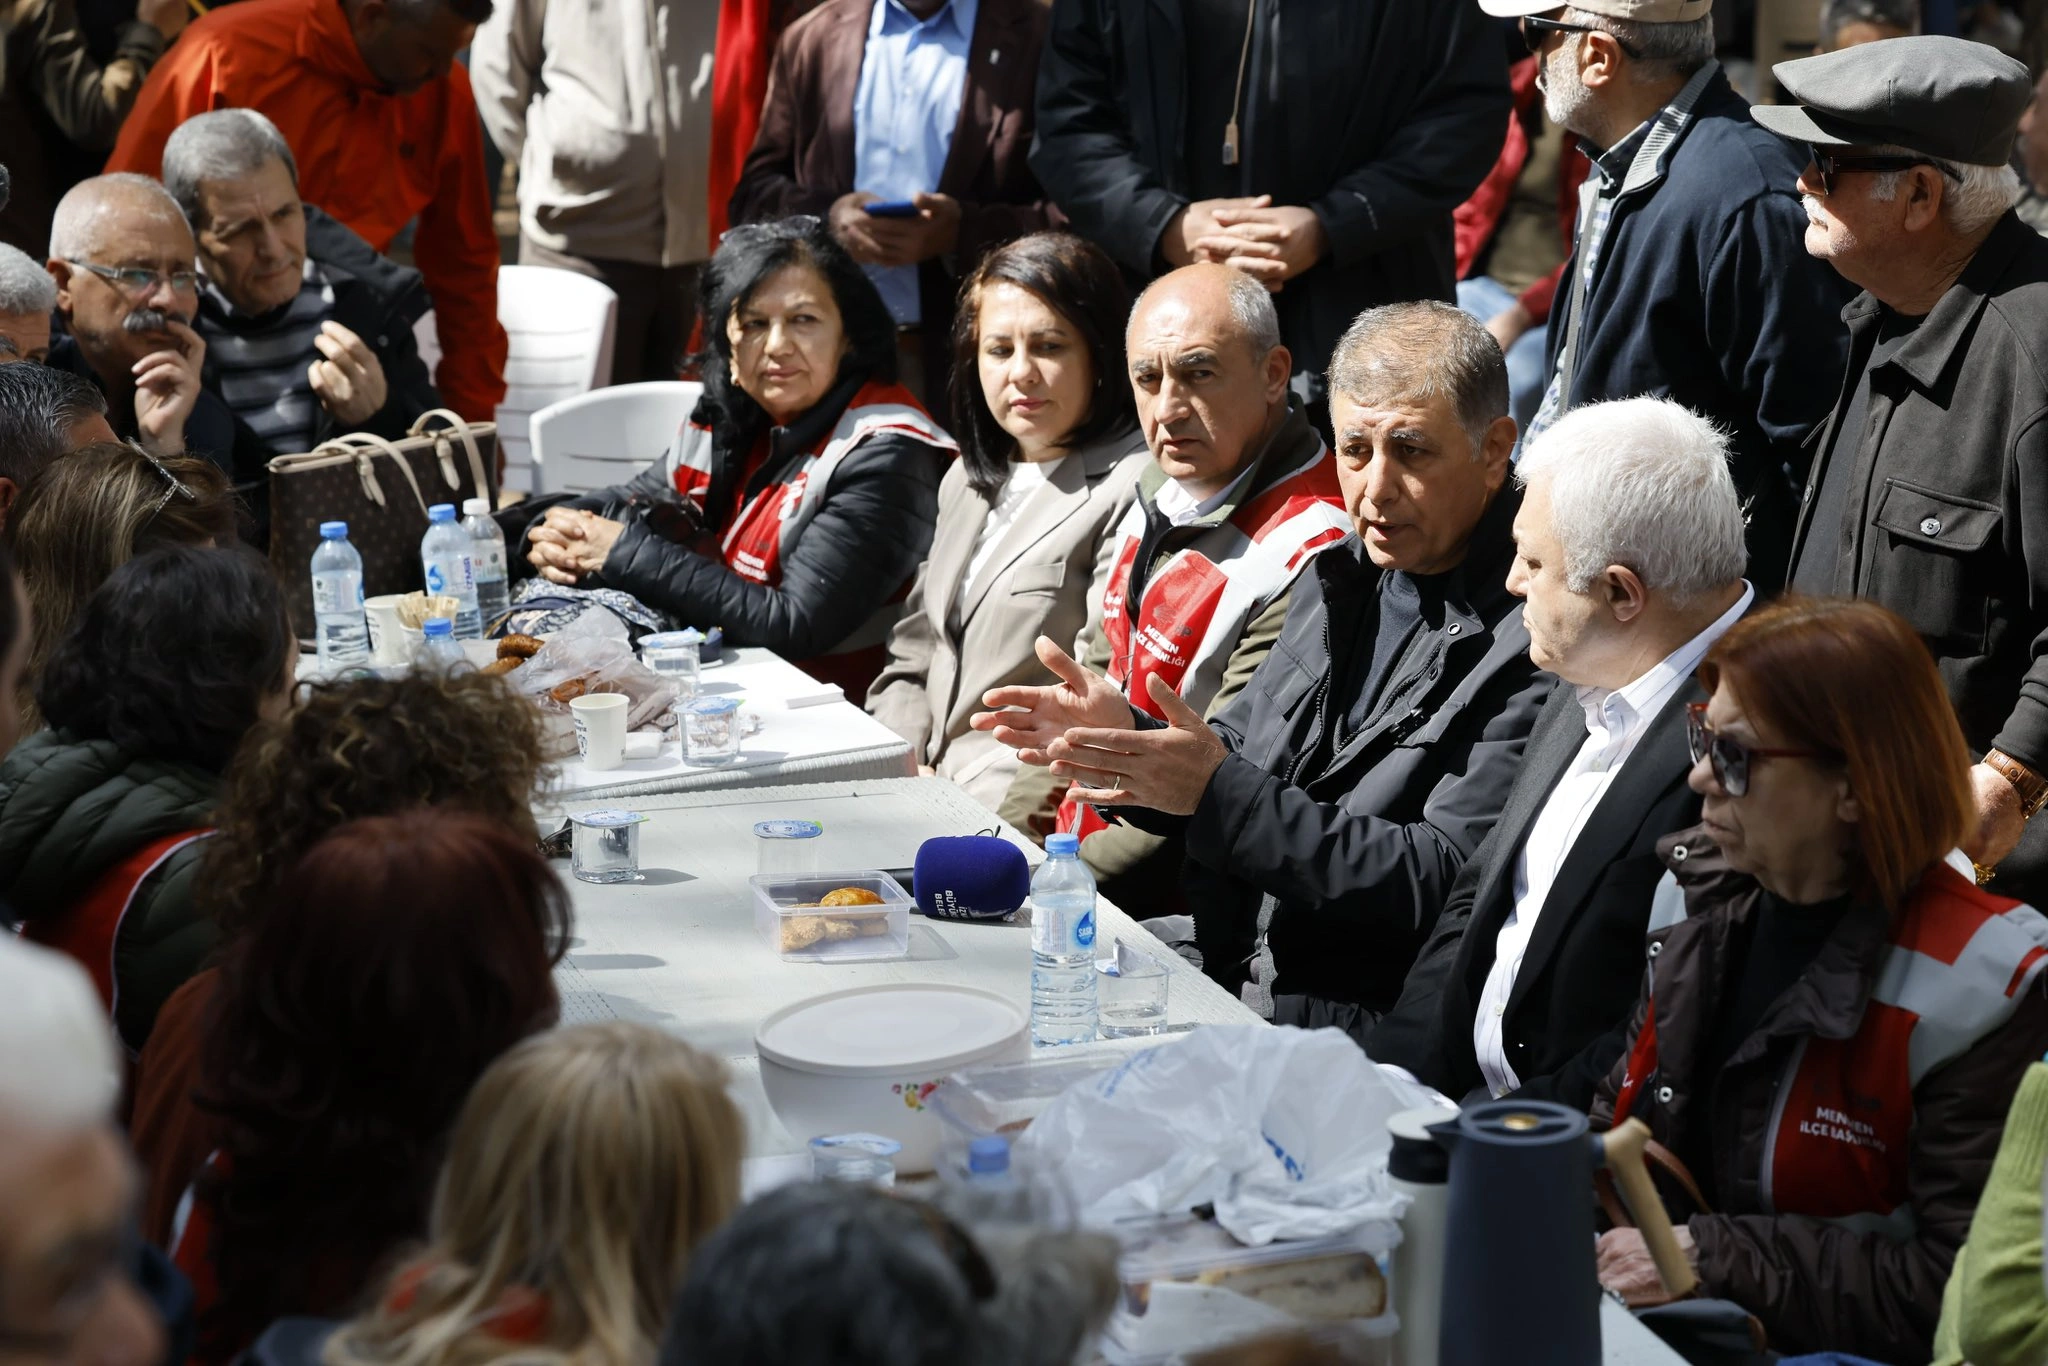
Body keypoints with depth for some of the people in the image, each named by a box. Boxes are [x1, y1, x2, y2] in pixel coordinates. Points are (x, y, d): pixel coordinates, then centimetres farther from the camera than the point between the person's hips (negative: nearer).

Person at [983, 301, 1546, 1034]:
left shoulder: (1529, 639, -16)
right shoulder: (1341, 575, 11)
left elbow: (1441, 885, -21)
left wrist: (1219, 793, -24)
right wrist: (1128, 740, -2)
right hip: (1222, 967, 8)